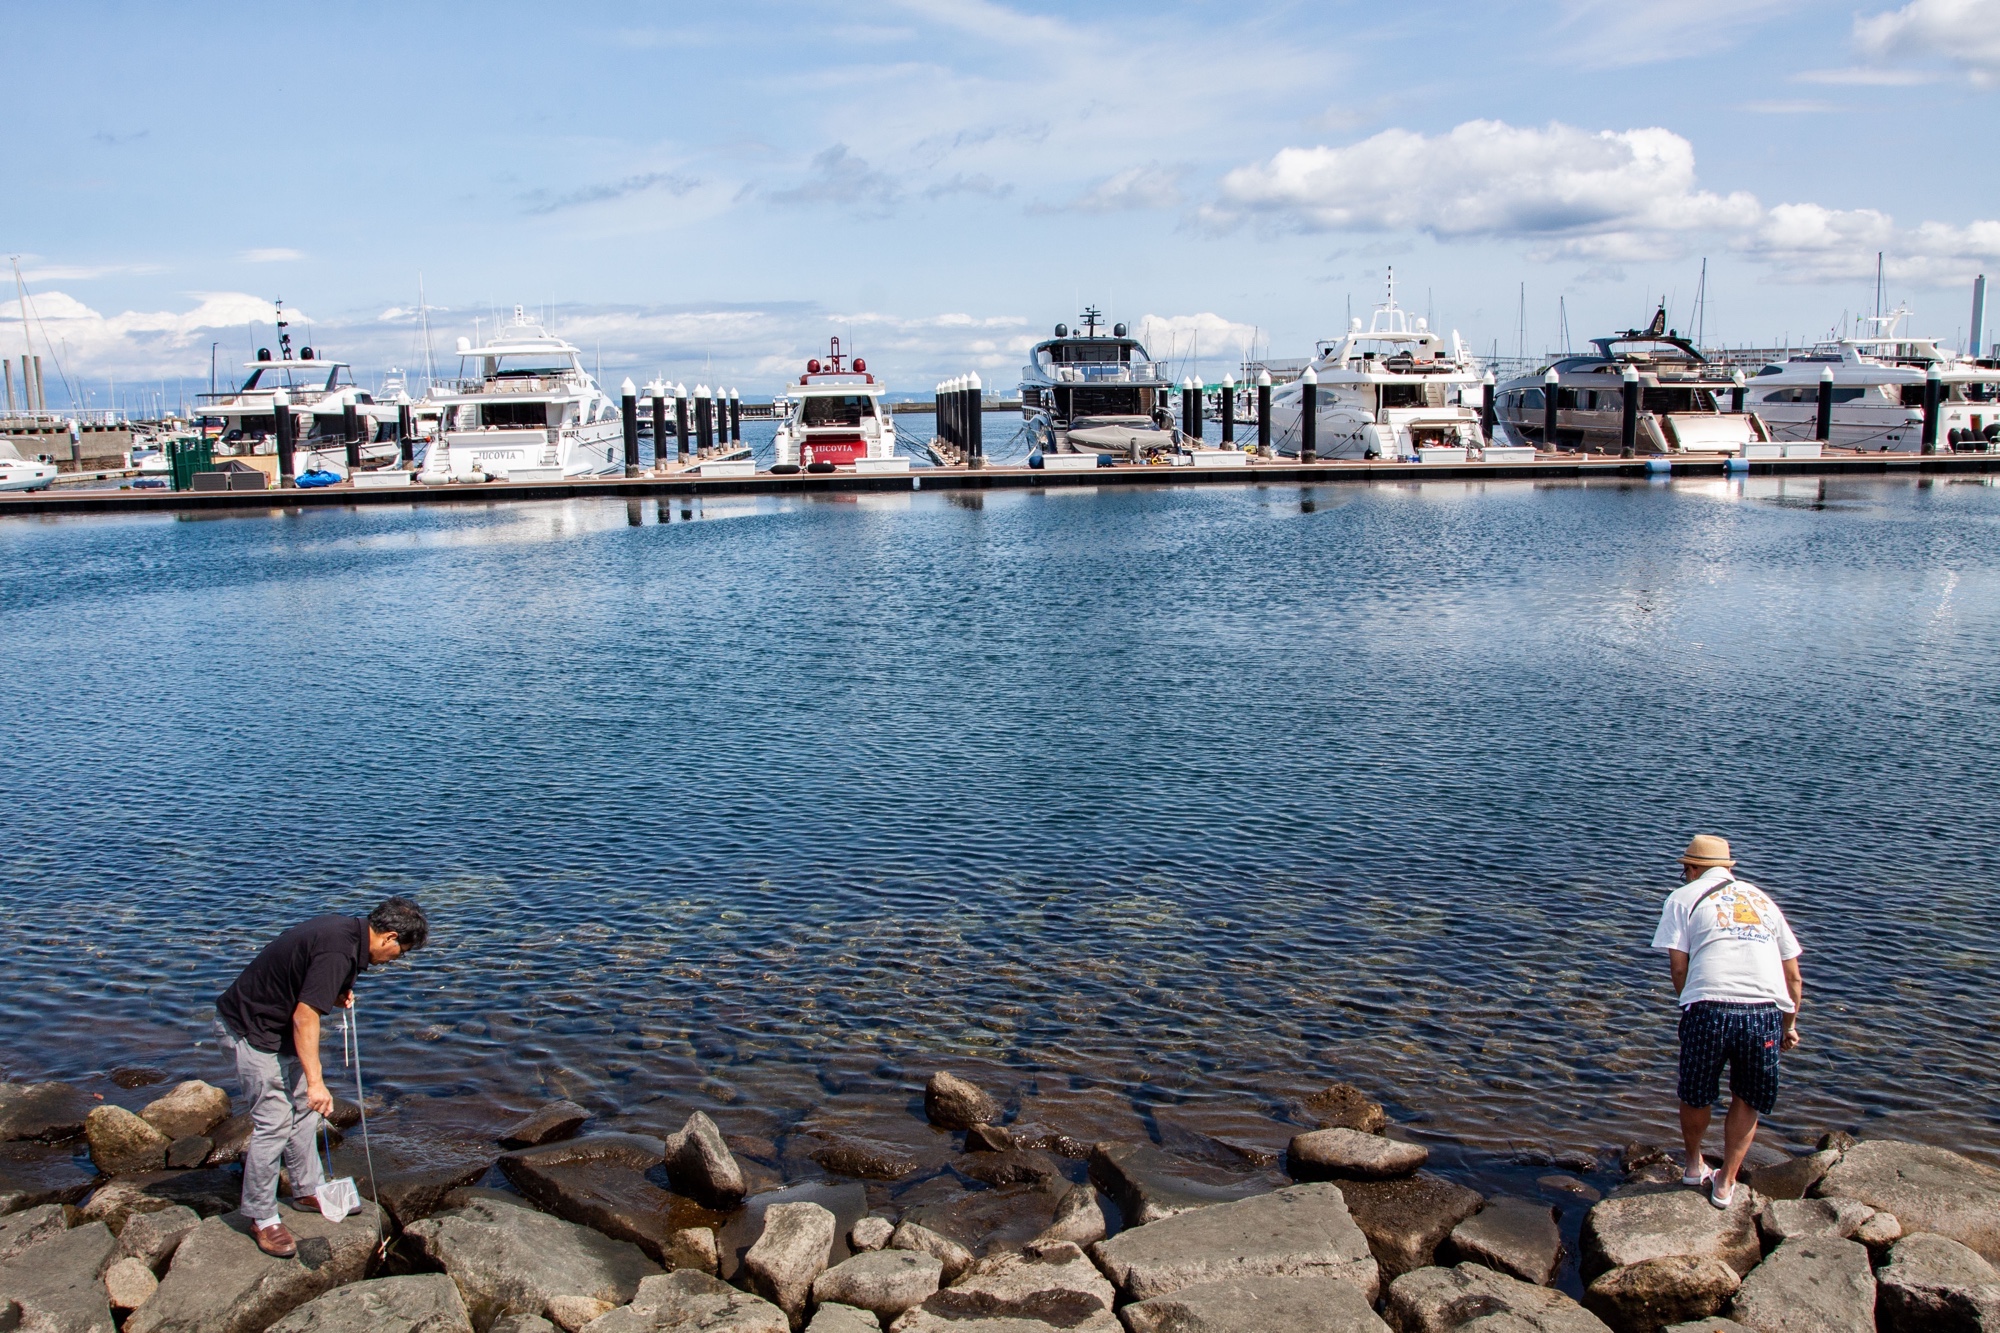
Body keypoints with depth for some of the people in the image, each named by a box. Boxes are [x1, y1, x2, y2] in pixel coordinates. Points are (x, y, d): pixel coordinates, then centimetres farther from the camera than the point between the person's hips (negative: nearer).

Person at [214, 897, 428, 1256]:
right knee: (274, 1123, -6)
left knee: (303, 1109, 16)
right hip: (252, 1030, -10)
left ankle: (309, 1190, 28)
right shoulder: (338, 951, -28)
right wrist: (316, 1081, -31)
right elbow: (305, 1017, -30)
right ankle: (261, 1217, 6)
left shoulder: (345, 930, 2)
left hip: (277, 1027, 11)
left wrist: (336, 995, 2)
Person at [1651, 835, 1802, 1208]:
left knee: (1696, 1095, 21)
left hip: (1710, 1010, -3)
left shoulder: (1684, 897, 13)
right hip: (1767, 1012, 3)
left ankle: (1694, 1165, 39)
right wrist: (1789, 1024, 32)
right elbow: (1792, 974, 23)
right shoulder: (1762, 899, 24)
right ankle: (1725, 1183, 28)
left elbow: (1678, 967, 3)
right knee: (1746, 1100, 22)